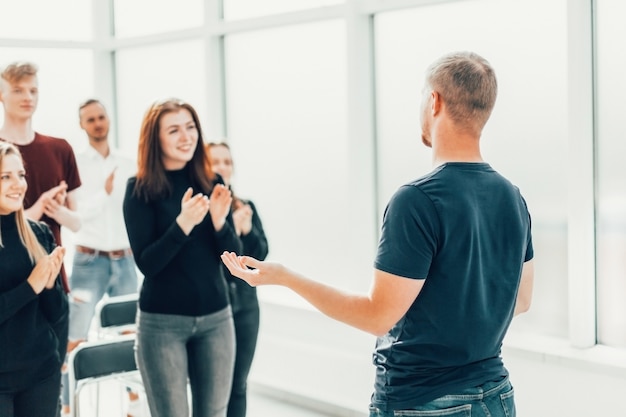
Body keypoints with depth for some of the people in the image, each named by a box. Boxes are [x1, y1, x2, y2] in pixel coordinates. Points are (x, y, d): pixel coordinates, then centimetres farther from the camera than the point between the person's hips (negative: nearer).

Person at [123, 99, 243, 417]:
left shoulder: (212, 184, 4)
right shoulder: (140, 189, -7)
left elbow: (234, 255, 2)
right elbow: (146, 263, -13)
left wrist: (219, 221, -17)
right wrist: (183, 224, -26)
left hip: (216, 318, 4)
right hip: (162, 322, -3)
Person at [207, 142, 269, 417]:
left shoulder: (246, 207, 8)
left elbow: (261, 253, 2)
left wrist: (247, 229, -15)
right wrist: (230, 228, -24)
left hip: (245, 304, 5)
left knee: (238, 385, 9)